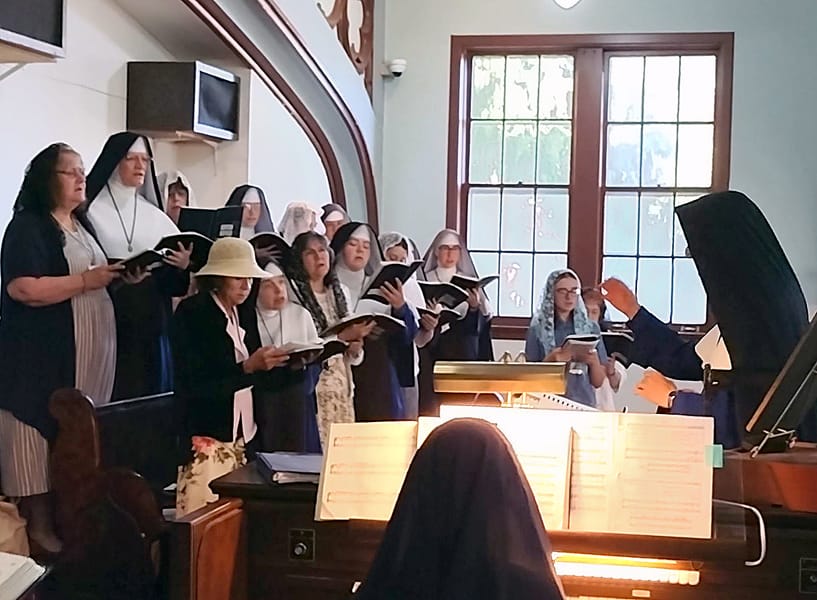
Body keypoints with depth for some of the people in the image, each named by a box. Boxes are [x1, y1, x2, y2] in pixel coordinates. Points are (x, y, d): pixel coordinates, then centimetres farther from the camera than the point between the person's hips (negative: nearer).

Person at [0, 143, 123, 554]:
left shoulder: (81, 224, 18)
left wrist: (121, 275, 8)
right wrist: (86, 280, -21)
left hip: (88, 354, 8)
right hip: (42, 357, -8)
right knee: (43, 433, -4)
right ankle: (39, 528, 4)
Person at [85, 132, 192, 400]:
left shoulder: (156, 216, 12)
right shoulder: (91, 210, -1)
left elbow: (172, 280, 8)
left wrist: (183, 265, -12)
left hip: (151, 322, 5)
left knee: (150, 392, 8)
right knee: (109, 396, -5)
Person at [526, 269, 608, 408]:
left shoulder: (590, 328, 7)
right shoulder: (538, 328, 1)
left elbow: (598, 382, 9)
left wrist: (594, 362, -9)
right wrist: (549, 361, -15)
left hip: (583, 403, 2)